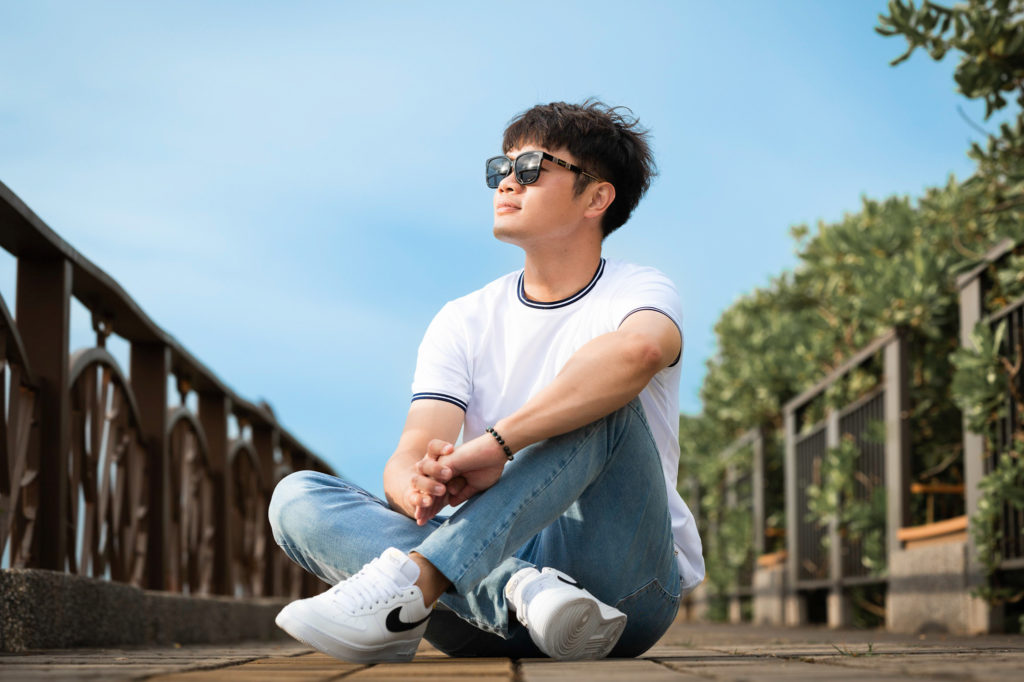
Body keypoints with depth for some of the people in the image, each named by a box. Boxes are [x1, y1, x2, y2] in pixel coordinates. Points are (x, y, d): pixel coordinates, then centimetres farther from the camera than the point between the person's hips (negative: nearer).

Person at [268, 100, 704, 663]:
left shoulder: (637, 292, 0)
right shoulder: (464, 322, 12)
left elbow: (637, 351, -29)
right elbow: (409, 456, -4)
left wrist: (495, 445, -34)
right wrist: (416, 487, -29)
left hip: (626, 582, -4)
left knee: (601, 406, -29)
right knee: (297, 496, -14)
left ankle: (412, 581, -40)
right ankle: (522, 590, -37)